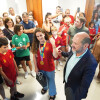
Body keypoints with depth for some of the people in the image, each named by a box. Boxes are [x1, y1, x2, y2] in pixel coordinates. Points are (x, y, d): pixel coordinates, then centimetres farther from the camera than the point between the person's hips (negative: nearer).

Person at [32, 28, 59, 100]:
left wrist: (53, 45, -37)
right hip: (40, 67, 4)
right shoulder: (35, 45, -9)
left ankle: (52, 94, 44)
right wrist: (36, 67, -2)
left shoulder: (50, 43, -19)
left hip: (49, 67, -3)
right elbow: (34, 56, -3)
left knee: (51, 81, 18)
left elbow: (55, 56, -27)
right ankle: (45, 88, 61)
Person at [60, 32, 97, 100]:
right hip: (66, 84, 6)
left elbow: (84, 86, -29)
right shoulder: (74, 50, -17)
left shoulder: (91, 63, -37)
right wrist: (61, 53, 22)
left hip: (74, 91, -5)